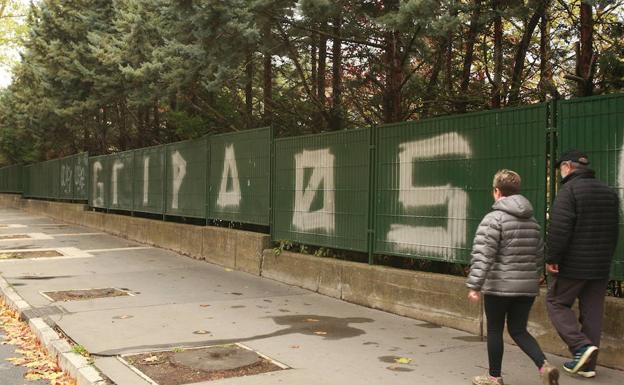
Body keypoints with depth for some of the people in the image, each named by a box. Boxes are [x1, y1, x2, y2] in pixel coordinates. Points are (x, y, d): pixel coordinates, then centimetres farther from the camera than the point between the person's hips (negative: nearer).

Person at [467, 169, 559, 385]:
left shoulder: (494, 219, -12)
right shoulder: (532, 221, 11)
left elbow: (483, 255, -19)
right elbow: (539, 254, 18)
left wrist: (474, 286, -19)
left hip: (499, 286, -6)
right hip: (528, 286, 6)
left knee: (495, 330, 9)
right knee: (518, 330, 15)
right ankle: (544, 366, -4)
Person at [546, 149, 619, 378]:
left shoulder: (569, 190, -12)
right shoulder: (609, 192, 13)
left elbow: (559, 229, -19)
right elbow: (613, 231, 18)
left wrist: (552, 259, -13)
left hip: (573, 265, -7)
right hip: (601, 266, 7)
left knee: (556, 302, 8)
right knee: (592, 311, 11)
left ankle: (581, 345, -8)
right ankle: (587, 364, 15)